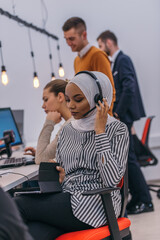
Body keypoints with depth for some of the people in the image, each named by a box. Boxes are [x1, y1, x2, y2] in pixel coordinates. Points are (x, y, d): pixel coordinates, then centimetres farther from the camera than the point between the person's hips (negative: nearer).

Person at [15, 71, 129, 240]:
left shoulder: (117, 129, 1)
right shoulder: (66, 131, 18)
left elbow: (112, 179, -13)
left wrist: (99, 131, -10)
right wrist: (58, 176, 0)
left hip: (95, 204, -5)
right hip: (64, 199, 5)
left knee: (15, 206, -21)